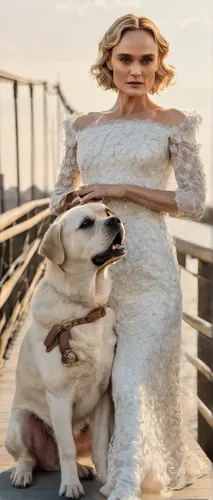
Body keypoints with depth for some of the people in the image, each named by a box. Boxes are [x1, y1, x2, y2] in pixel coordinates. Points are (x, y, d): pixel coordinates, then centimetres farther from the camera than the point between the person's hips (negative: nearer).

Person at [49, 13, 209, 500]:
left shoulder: (173, 124, 3)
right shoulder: (83, 125, 14)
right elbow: (61, 194, 20)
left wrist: (122, 189, -12)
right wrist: (76, 205, -4)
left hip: (146, 267, -4)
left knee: (136, 375, -9)